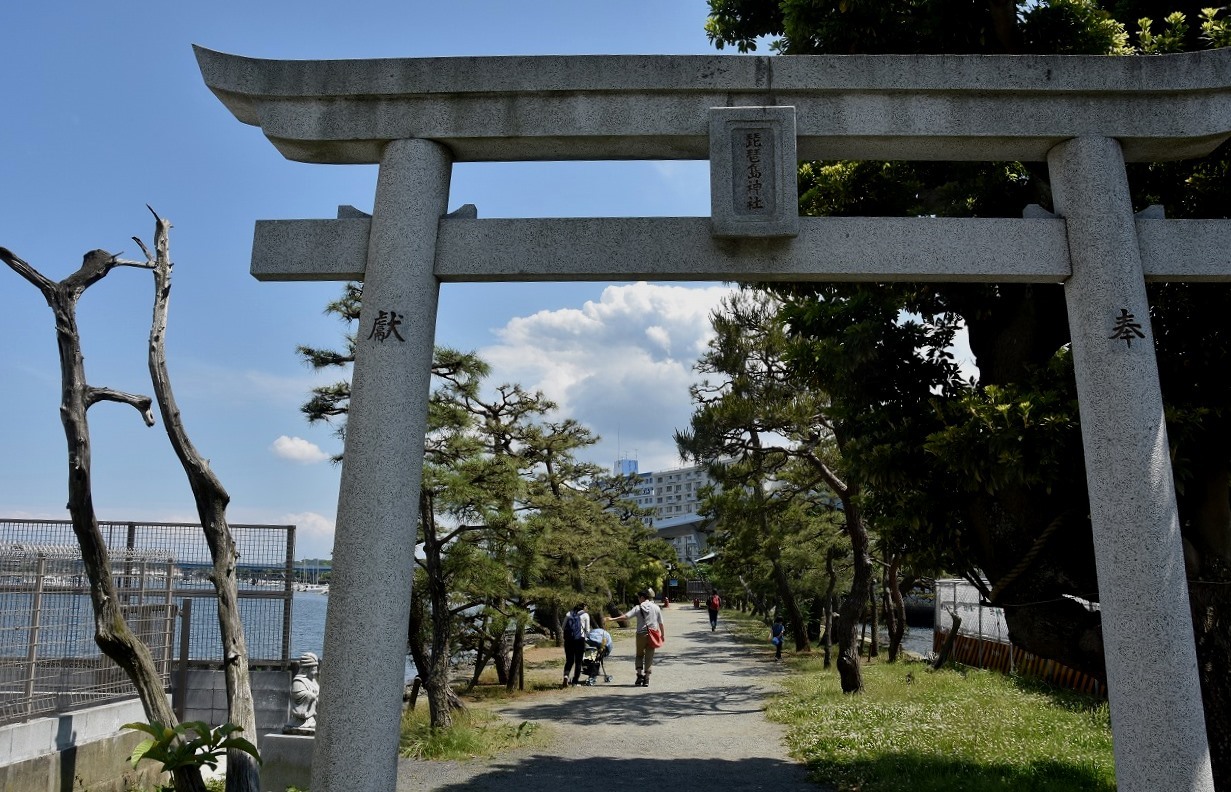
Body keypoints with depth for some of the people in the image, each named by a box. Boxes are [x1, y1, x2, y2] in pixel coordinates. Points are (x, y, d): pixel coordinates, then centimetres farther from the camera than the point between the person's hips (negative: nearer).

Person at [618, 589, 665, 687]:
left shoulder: (638, 608, -5)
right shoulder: (655, 607, 3)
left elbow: (626, 617, -14)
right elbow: (660, 623, 6)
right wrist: (663, 634, 17)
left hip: (641, 635, -2)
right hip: (652, 635, 2)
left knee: (639, 655, 15)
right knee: (649, 657, 8)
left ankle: (640, 674, 0)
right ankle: (646, 679, 5)